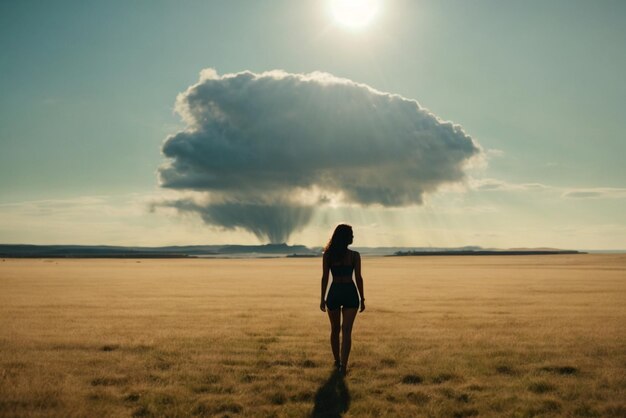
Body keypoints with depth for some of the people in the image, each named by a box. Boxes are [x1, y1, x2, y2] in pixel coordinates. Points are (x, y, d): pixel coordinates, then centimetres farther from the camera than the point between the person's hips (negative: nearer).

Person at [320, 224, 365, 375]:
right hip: (350, 294, -2)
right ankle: (343, 364, -14)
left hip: (334, 293, 2)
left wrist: (322, 299, 3)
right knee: (346, 330, -2)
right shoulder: (354, 255, -5)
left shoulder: (327, 255, -2)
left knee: (335, 329, 18)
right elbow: (358, 278, -4)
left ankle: (337, 361, 31)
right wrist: (362, 299, 4)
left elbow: (324, 278, -3)